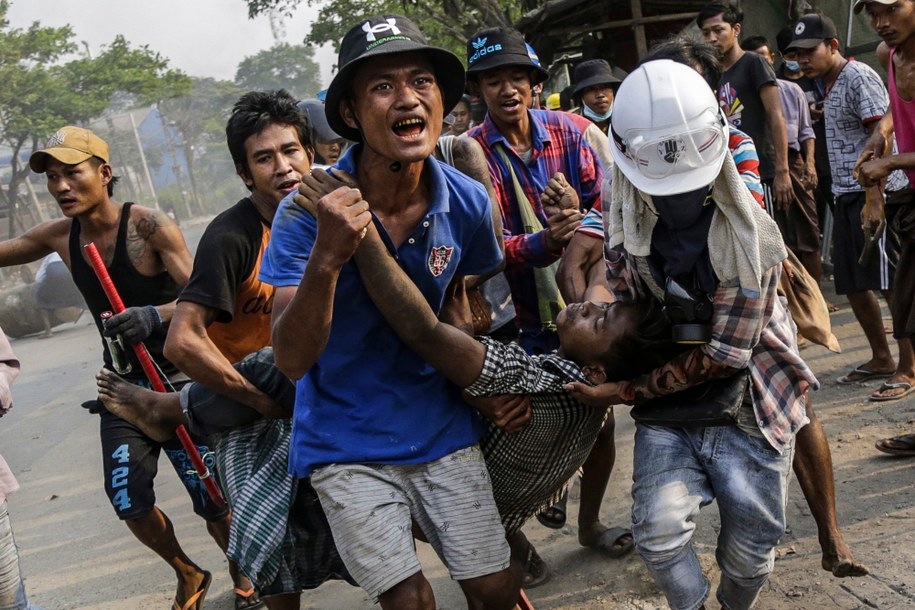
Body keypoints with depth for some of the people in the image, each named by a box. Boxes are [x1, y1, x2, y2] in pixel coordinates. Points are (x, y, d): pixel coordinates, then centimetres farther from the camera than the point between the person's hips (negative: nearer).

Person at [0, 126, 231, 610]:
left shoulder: (150, 227, -17)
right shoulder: (60, 236, 0)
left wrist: (156, 315, -38)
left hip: (178, 379, -5)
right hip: (123, 387, 5)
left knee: (212, 500, 0)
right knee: (130, 503, 3)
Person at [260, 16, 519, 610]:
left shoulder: (467, 203, -9)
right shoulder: (309, 210, -18)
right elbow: (291, 359, -22)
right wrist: (325, 259, -36)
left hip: (442, 425, 3)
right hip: (347, 442, -2)